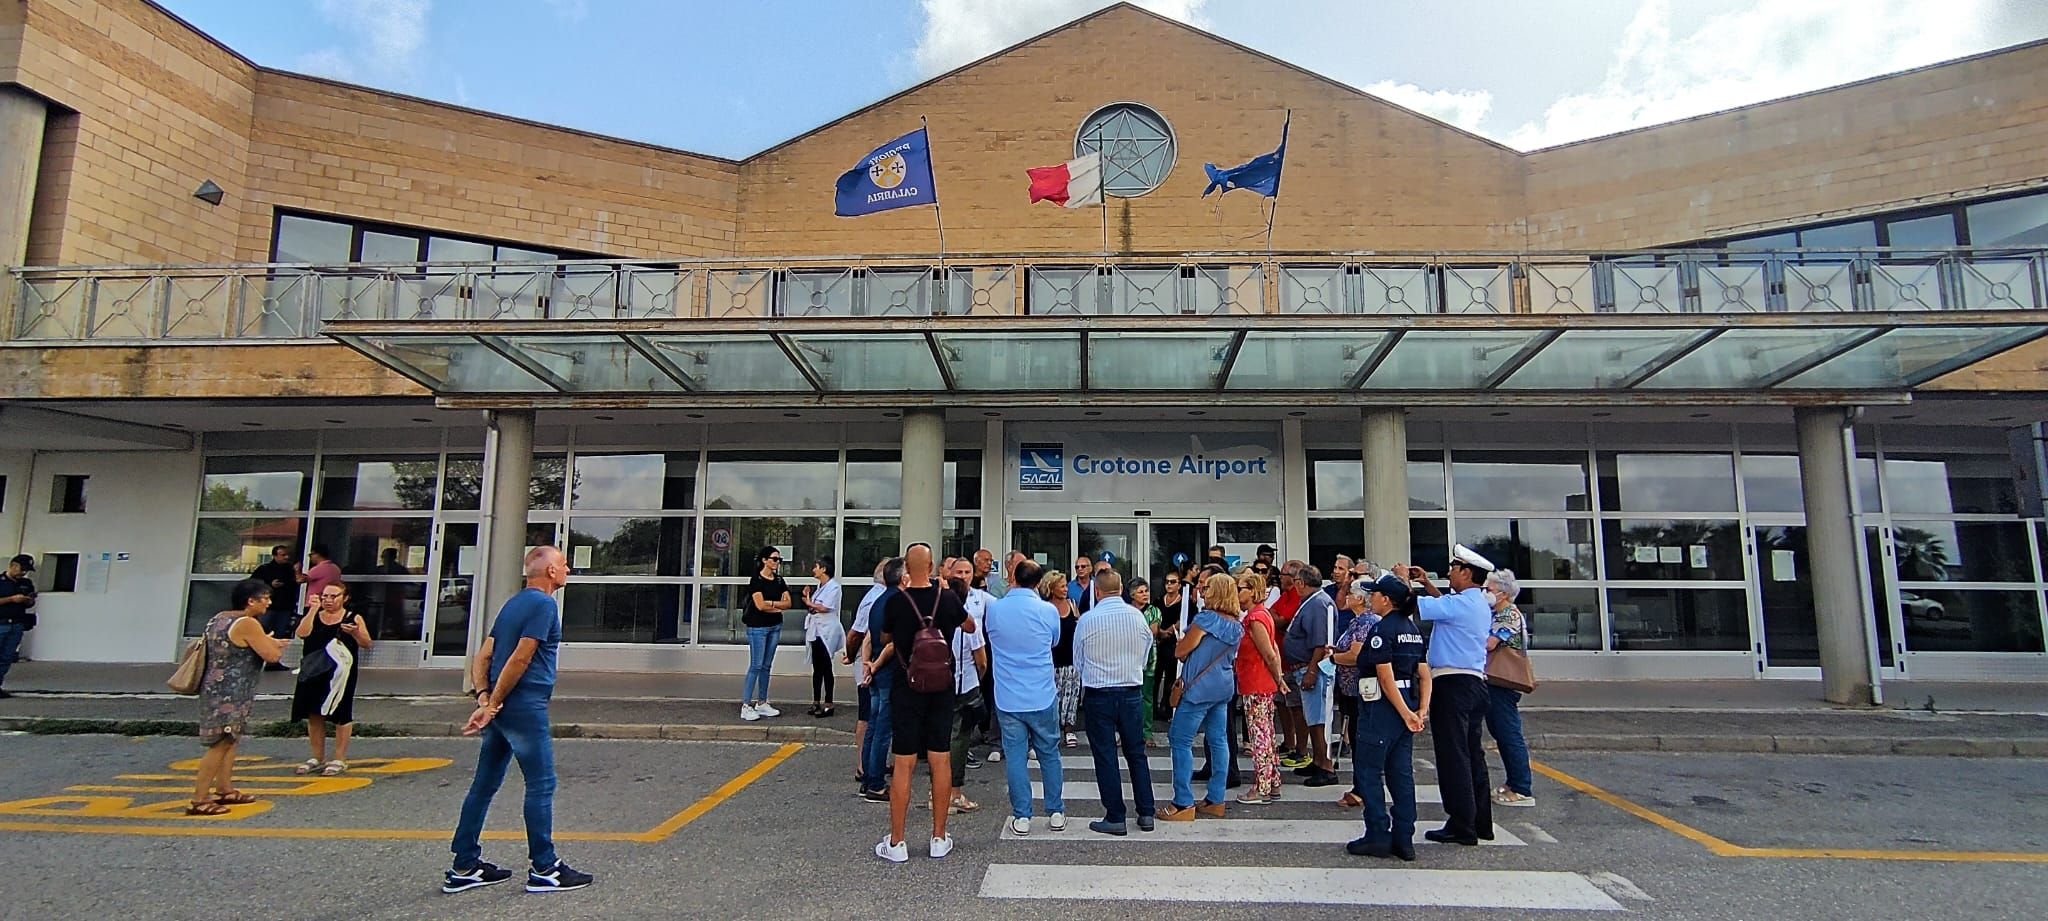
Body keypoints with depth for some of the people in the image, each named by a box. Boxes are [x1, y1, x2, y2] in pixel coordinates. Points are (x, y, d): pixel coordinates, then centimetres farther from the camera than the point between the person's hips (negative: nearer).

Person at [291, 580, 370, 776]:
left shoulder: (353, 619, 0)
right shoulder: (314, 616, 7)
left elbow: (366, 644, -3)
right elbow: (301, 634, -12)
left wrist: (355, 633, -22)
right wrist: (313, 610, -15)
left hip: (340, 675, -4)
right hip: (313, 673, 4)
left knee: (341, 715, 2)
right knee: (314, 715, 10)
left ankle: (340, 759, 12)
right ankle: (318, 758, 25)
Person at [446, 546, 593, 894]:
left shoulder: (513, 603, 17)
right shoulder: (543, 604, -12)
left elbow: (482, 658, 13)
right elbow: (520, 660, -19)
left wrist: (484, 698, 0)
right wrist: (493, 704, -12)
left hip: (500, 709, 9)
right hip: (525, 708, -9)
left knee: (484, 785, 13)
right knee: (541, 784, -2)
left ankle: (465, 867, 20)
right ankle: (543, 869, 5)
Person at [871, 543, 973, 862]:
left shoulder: (896, 601, -11)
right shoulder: (948, 598, -6)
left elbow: (885, 639, 8)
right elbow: (970, 627, 14)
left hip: (907, 688, -2)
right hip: (942, 689, 2)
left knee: (904, 764, 2)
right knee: (941, 761, 9)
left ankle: (896, 843, 9)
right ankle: (939, 839, 18)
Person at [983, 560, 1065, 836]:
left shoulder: (994, 609, -5)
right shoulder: (1048, 610, -8)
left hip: (1007, 698, 0)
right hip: (1043, 697, 0)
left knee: (1015, 756, 8)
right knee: (1049, 754, 13)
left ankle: (1021, 817, 12)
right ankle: (1056, 813, 21)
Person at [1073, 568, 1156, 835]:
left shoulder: (1087, 619, -12)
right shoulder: (1137, 615, -7)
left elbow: (1078, 659, 2)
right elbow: (1146, 653, 7)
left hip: (1098, 695, -3)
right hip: (1133, 691, 3)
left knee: (1105, 757, 6)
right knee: (1137, 753, 15)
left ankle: (1115, 818, 10)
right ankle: (1146, 813, 20)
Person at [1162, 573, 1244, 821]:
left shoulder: (1206, 618, -14)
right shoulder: (1236, 625, 9)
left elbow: (1180, 651, -8)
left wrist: (1184, 639, 12)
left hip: (1200, 686, -8)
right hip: (1224, 686, 9)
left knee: (1181, 741, -3)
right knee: (1218, 741, 11)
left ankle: (1183, 804, -4)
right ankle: (1215, 801, 15)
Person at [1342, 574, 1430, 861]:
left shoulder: (1381, 629, -15)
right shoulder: (1413, 628, 11)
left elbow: (1386, 677, -19)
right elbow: (1424, 674, 8)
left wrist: (1406, 714, -15)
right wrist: (1422, 710, 3)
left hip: (1383, 707, -8)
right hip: (1407, 706, 8)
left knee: (1369, 771, 2)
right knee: (1401, 772, 11)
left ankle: (1378, 837, 4)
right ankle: (1404, 839, 15)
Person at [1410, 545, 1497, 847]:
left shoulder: (1459, 603, -15)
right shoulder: (1480, 604, 15)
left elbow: (1413, 605, -17)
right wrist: (1427, 584, 28)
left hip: (1453, 683, -10)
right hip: (1475, 682, 10)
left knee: (1453, 756, -4)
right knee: (1472, 754, 14)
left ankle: (1461, 827, 0)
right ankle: (1481, 822, 21)